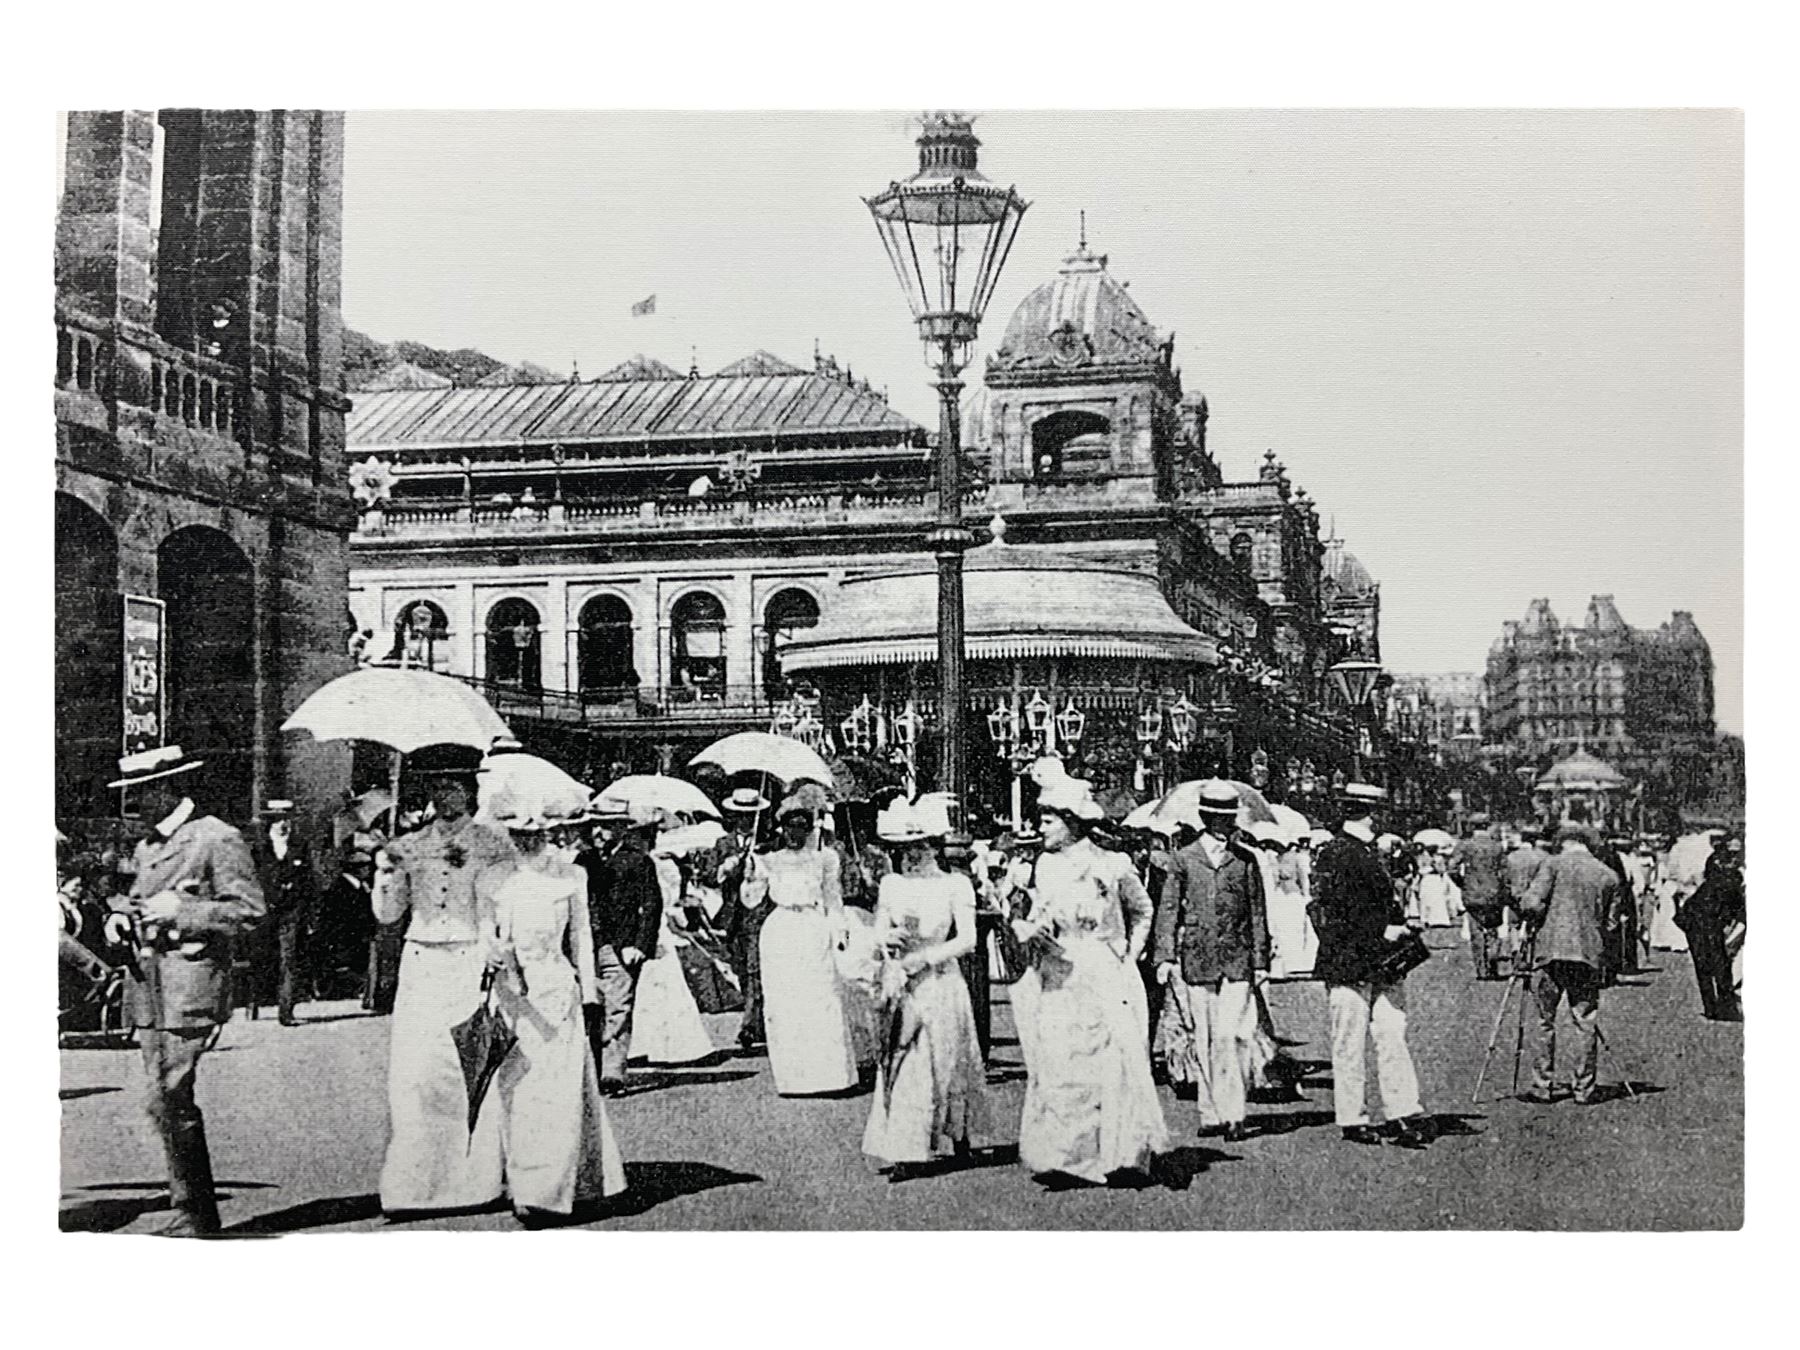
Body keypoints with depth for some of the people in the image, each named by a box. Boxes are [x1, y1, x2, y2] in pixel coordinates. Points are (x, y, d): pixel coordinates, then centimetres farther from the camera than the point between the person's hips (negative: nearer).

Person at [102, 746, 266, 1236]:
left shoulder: (219, 839, -7)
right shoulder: (146, 847, 19)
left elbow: (248, 911, -11)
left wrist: (180, 910, -18)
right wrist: (120, 918, 9)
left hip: (192, 980, -8)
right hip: (148, 981, 8)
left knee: (169, 1100, -11)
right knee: (166, 1102, 8)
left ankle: (194, 1212, -1)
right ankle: (193, 1208, 16)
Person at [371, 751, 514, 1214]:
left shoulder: (493, 845, 4)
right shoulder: (408, 847, 11)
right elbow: (387, 914, 10)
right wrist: (385, 873, -4)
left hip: (473, 966, -2)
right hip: (421, 967, 2)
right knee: (414, 1073, -4)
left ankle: (476, 1178, 3)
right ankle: (411, 1184, 0)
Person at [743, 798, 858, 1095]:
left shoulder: (822, 859, 11)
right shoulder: (769, 861, 11)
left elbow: (834, 901, 14)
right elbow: (751, 900, 9)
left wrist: (838, 935, 6)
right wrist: (751, 873, -6)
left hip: (814, 931, -1)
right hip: (779, 934, 1)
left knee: (821, 1001, -9)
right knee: (782, 1004, -3)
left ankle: (827, 1073, -4)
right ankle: (793, 1077, 2)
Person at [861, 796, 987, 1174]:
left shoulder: (955, 884, -2)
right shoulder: (891, 884, 8)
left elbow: (966, 940, -8)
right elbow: (878, 935, 8)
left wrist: (925, 957, -15)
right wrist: (887, 940, -15)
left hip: (940, 983, -2)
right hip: (900, 985, 3)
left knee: (946, 1061, 4)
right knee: (903, 1065, -1)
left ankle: (958, 1136, 24)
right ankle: (903, 1155, 0)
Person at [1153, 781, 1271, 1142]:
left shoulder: (1245, 860, 7)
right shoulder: (1184, 859, 5)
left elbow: (1257, 913, 10)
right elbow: (1168, 910, 5)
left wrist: (1261, 960, 7)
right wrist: (1165, 957, -4)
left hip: (1237, 959, -1)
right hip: (1197, 959, 1)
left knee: (1230, 1036, -12)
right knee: (1204, 1041, 5)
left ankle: (1234, 1115, -9)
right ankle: (1211, 1113, 14)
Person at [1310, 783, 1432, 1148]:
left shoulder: (1372, 853, 17)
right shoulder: (1332, 856, -10)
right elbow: (1326, 914, -15)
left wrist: (1398, 930, 9)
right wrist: (1381, 934, -15)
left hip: (1383, 964, 8)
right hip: (1348, 964, -8)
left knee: (1393, 1037, 2)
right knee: (1350, 1045, 1)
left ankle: (1403, 1116, 3)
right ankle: (1353, 1121, 9)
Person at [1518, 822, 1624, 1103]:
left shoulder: (1555, 864, -1)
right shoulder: (1609, 875, 9)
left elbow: (1531, 903, -11)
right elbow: (1611, 922, 10)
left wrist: (1531, 921, 9)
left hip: (1551, 950, -2)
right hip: (1589, 954, 2)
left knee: (1545, 1021, 5)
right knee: (1586, 1022, 7)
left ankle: (1542, 1087, 6)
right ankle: (1585, 1088, 9)